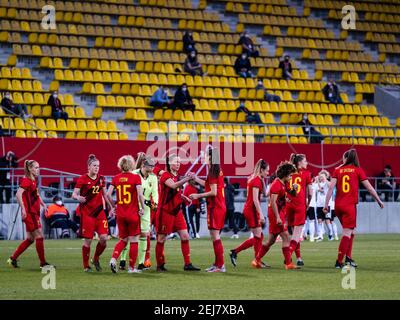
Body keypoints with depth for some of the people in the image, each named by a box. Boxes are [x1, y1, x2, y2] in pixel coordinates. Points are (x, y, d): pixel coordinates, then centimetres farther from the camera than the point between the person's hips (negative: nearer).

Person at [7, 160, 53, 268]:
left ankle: (13, 258, 18)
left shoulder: (34, 180, 14)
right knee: (39, 237, -6)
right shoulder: (26, 180, -13)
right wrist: (23, 208, -29)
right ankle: (43, 263, 0)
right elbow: (18, 194, -24)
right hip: (29, 213, -10)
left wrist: (43, 204, 17)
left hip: (34, 213, 10)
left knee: (30, 239, 12)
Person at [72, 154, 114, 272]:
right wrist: (78, 197, -30)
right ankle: (86, 266, 11)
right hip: (87, 213, -4)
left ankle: (96, 259, 18)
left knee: (104, 238, -7)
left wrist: (110, 207, 18)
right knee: (88, 240, -3)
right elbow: (74, 194, -8)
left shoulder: (101, 179, 8)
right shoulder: (82, 179, -6)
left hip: (100, 212, 4)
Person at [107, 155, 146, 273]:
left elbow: (108, 194, -1)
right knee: (134, 240, 7)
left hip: (120, 214, 4)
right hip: (133, 214, -4)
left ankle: (113, 259, -6)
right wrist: (142, 208, -5)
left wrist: (113, 206, 12)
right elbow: (140, 194, -17)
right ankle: (132, 267, 10)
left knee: (123, 240, 17)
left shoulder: (116, 178, 3)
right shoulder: (136, 177, -8)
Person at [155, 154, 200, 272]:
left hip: (177, 211, 7)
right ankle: (160, 265, 12)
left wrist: (185, 198, 6)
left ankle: (187, 264, 4)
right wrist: (187, 179, -42)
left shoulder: (177, 177, 12)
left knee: (185, 236, 0)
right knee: (161, 238, 2)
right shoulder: (165, 176, -12)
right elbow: (173, 186, -32)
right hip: (165, 211, -7)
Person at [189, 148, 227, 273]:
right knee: (216, 236, 14)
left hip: (214, 207, -9)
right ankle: (218, 263, 18)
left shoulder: (212, 172, -16)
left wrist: (198, 196, -11)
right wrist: (196, 179, 26)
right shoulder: (218, 171, 12)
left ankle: (220, 265, -6)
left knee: (215, 235, -6)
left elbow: (213, 192, -18)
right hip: (221, 207, 9)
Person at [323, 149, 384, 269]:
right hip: (350, 205, -4)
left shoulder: (338, 170, 8)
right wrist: (379, 201, 14)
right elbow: (369, 188, 3)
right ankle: (339, 262, -8)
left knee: (350, 232, 20)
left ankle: (348, 258, 13)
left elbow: (331, 187, -2)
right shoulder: (358, 170, 2)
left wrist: (326, 204, -1)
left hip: (338, 205, 4)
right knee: (347, 233, -2)